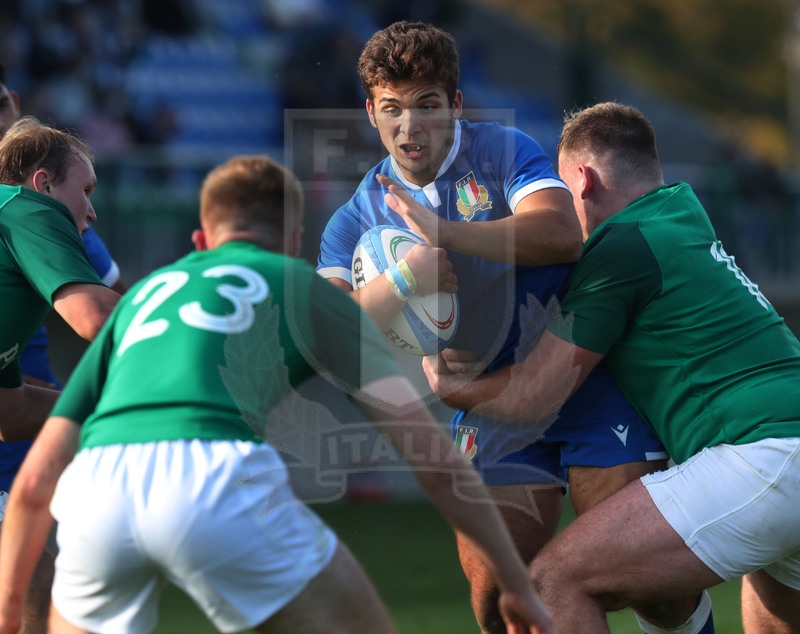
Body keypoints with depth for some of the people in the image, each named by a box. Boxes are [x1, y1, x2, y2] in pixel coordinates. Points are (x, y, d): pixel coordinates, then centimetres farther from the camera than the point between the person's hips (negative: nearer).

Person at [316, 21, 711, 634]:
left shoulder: (503, 151, -6)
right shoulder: (357, 220, 2)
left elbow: (562, 234, -25)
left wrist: (443, 231, -34)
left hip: (589, 380, -3)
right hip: (493, 412, 3)